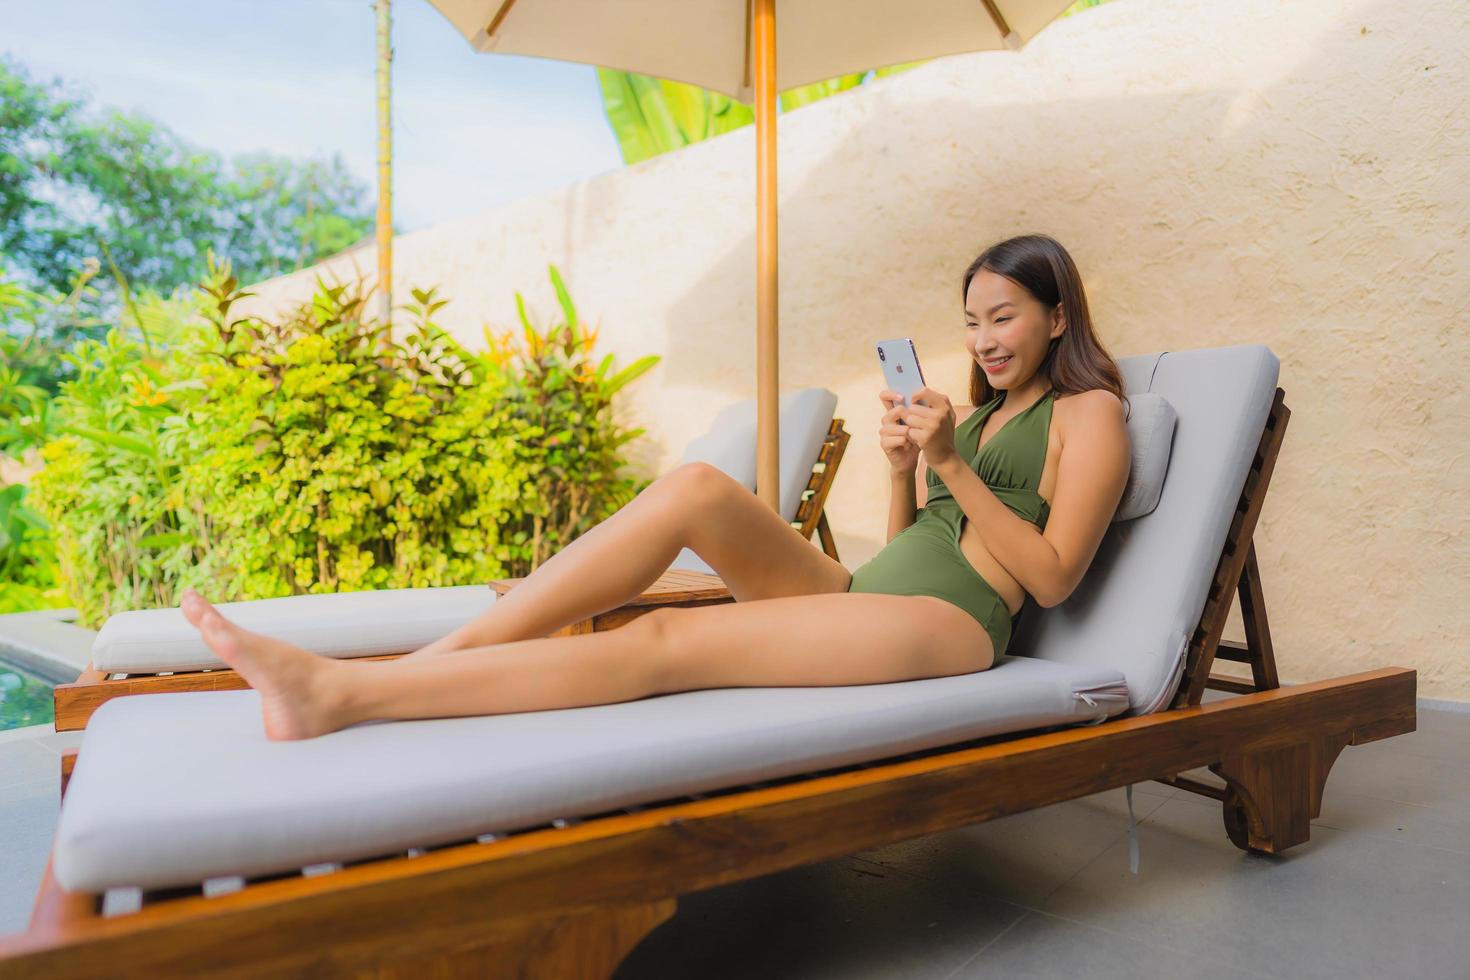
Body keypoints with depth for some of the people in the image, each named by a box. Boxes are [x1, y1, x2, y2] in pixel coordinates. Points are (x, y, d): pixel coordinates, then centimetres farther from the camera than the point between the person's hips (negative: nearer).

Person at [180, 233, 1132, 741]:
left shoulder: (1090, 413, 7)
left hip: (949, 618, -6)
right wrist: (904, 471, 1)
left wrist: (951, 467, -11)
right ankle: (417, 666, -25)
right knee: (695, 486, -22)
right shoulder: (972, 410, 26)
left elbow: (1053, 577, -6)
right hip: (862, 590, 6)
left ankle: (340, 695, -30)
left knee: (666, 642, -28)